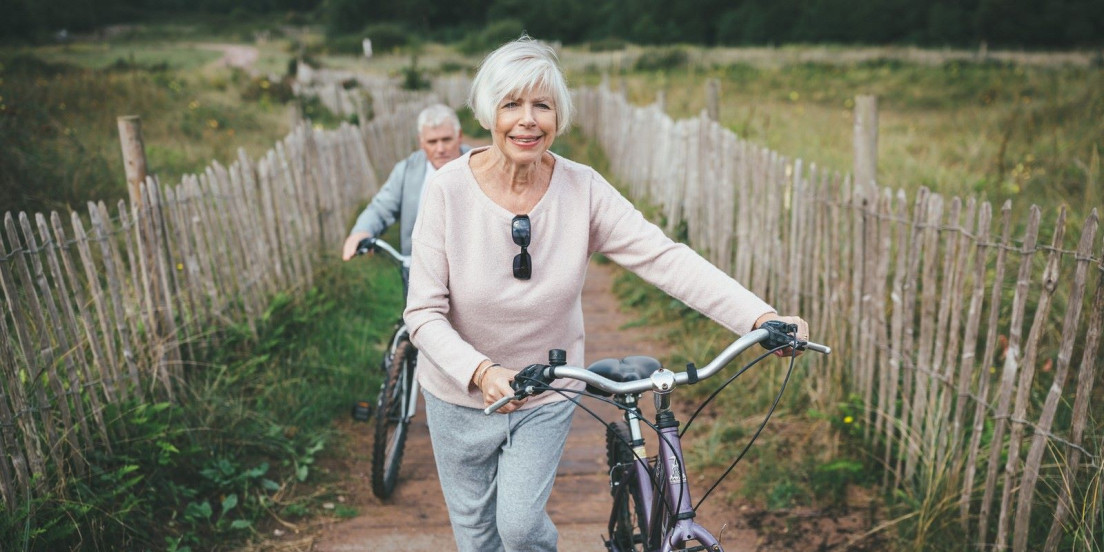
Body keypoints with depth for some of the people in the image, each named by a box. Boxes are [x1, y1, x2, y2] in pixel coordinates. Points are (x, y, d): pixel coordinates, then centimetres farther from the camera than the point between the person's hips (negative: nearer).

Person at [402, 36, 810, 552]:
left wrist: (762, 317, -35)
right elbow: (424, 313, -19)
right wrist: (481, 371, -37)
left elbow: (664, 257, -24)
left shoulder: (582, 189, -15)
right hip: (460, 393, 0)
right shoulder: (450, 188, -19)